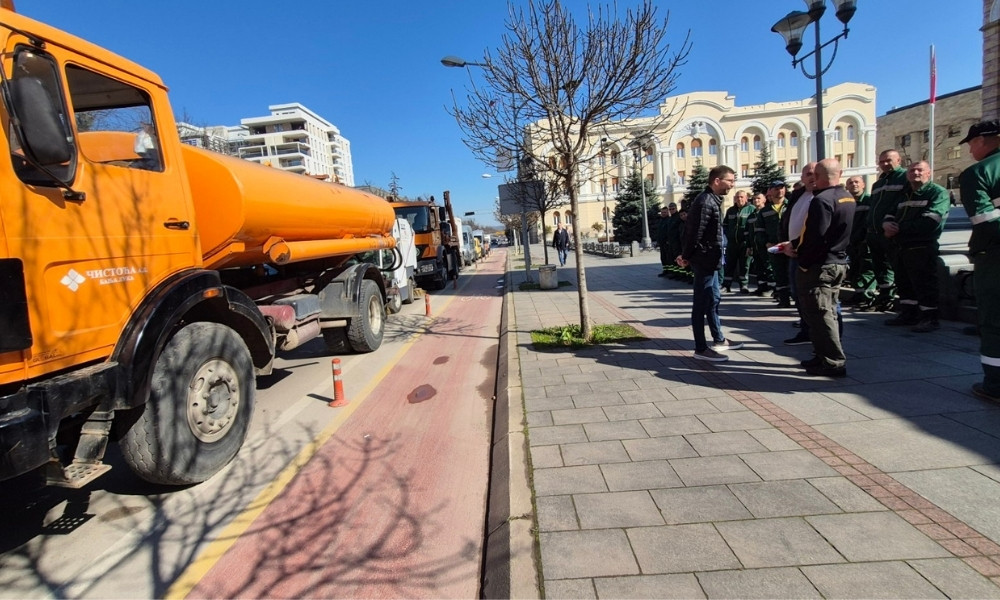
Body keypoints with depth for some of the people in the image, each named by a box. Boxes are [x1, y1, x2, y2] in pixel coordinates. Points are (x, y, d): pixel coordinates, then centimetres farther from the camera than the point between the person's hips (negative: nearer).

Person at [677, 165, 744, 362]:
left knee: (713, 300, 18)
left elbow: (690, 229, 16)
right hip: (705, 259, -11)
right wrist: (687, 256, -9)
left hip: (709, 259, 11)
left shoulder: (712, 200, 15)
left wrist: (686, 255, 12)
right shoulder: (706, 202, -18)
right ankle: (701, 349, 2)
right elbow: (695, 232, -20)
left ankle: (719, 340, 31)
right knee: (701, 303, -5)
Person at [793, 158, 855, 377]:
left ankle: (834, 362, 2)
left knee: (820, 314, -3)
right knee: (828, 312, 16)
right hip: (839, 263, 10)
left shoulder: (822, 200, -18)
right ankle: (824, 356, 25)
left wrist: (802, 260, -13)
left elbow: (815, 237, -24)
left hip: (819, 266, -10)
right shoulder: (848, 198, 12)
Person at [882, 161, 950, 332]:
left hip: (923, 247, -8)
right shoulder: (905, 195, 21)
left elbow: (929, 221, -18)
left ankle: (929, 318, 4)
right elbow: (890, 214, 16)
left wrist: (899, 228, -15)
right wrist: (887, 223, -9)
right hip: (902, 246, 8)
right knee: (903, 282, 14)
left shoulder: (938, 192, -4)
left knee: (925, 283, -5)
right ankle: (908, 313, 25)